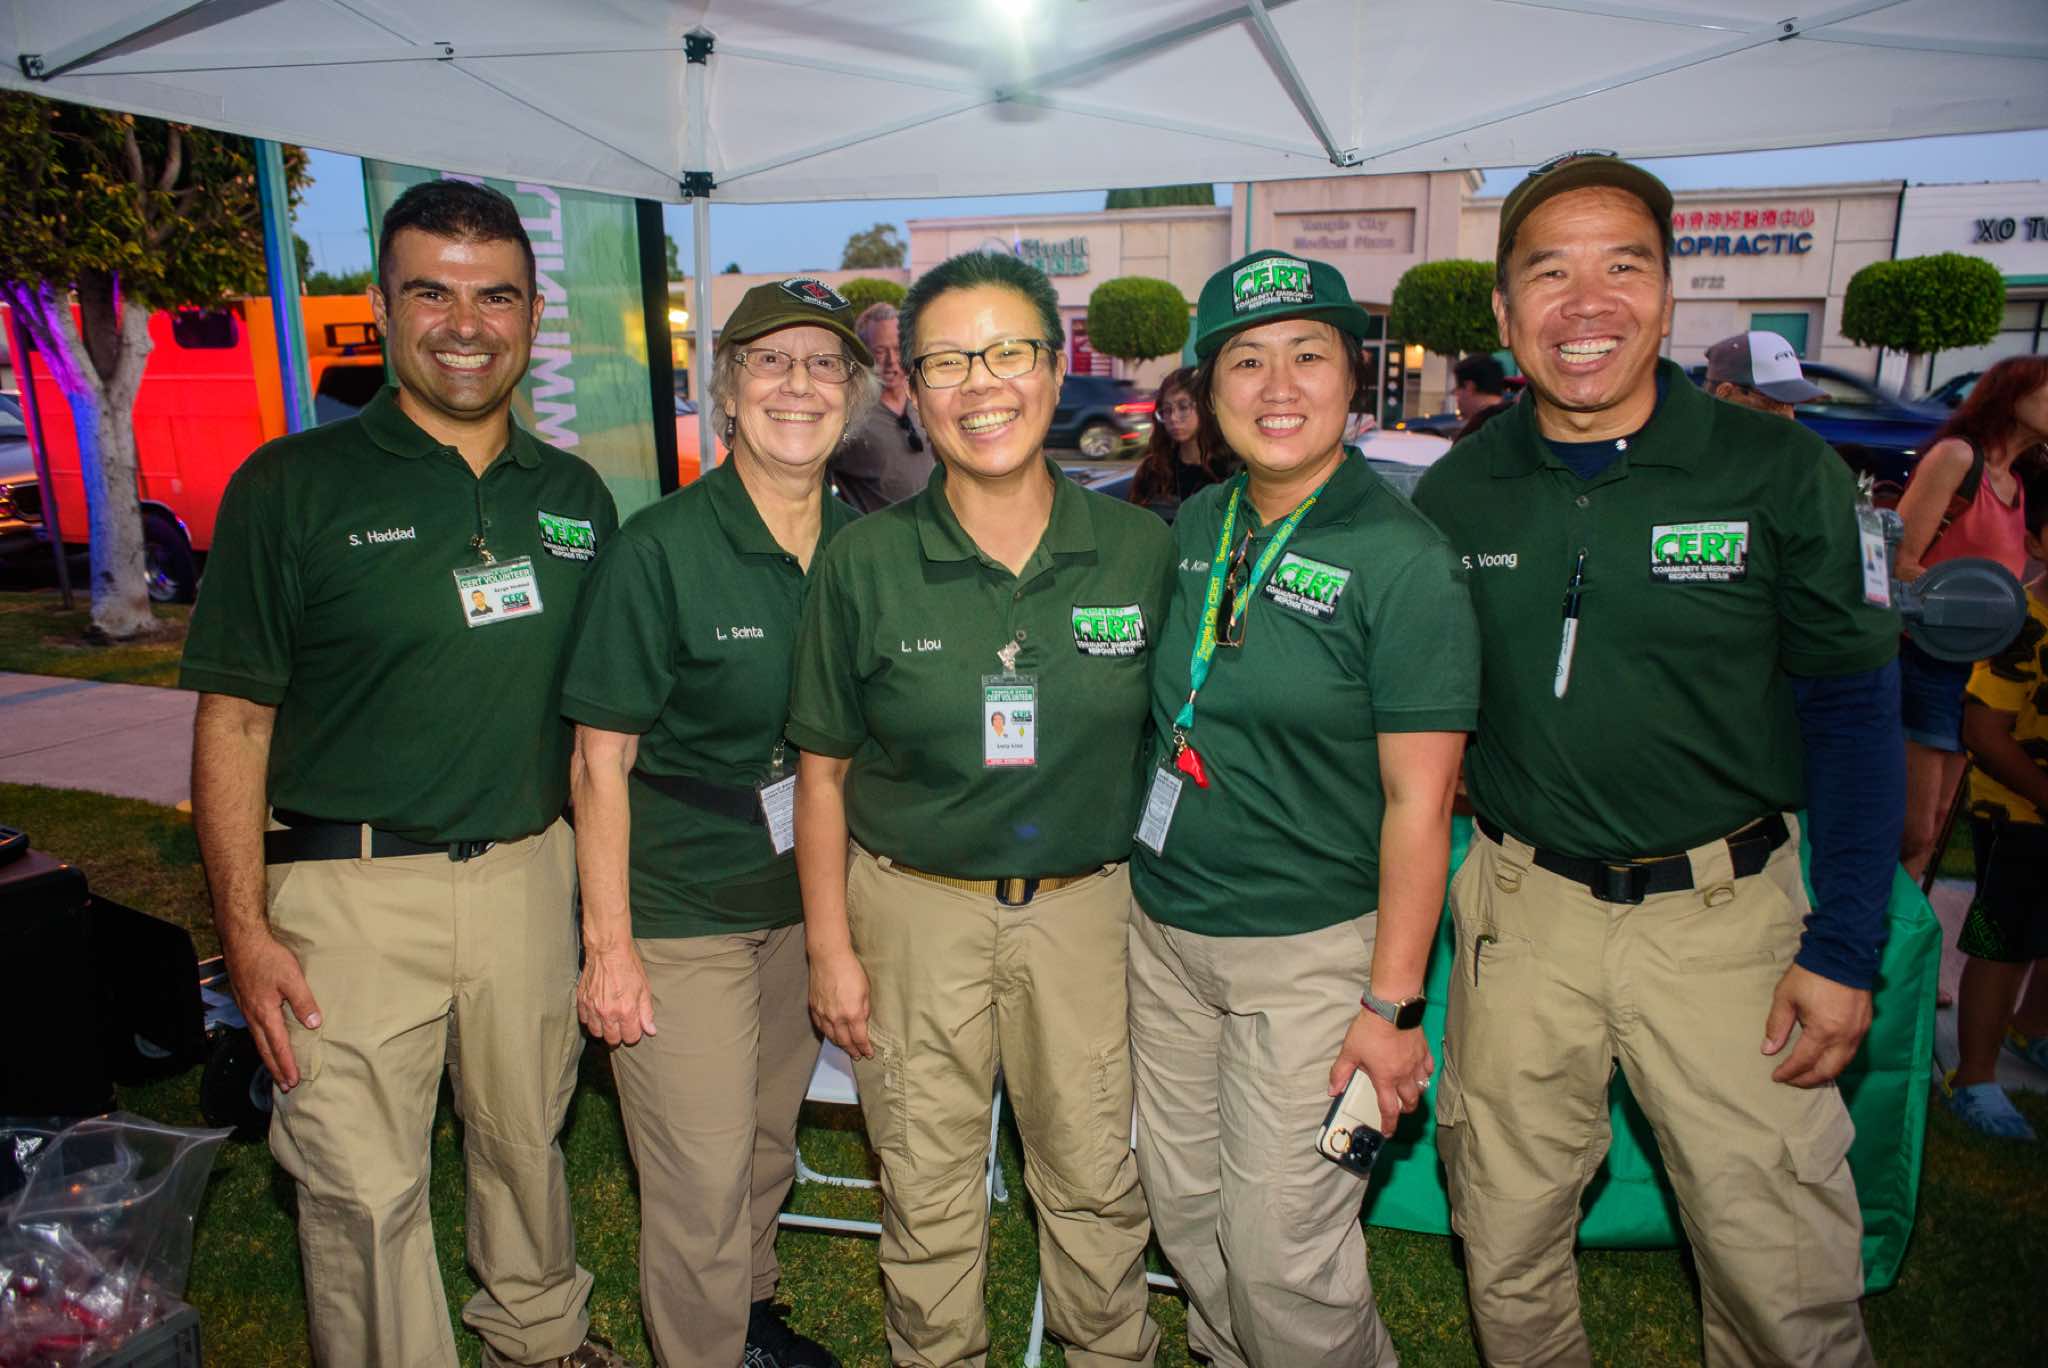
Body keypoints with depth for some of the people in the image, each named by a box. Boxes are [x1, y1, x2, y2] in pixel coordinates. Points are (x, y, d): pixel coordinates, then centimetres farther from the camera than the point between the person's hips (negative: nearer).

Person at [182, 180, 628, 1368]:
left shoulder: (576, 497, 7)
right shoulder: (291, 487, -5)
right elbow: (234, 718, -5)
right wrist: (245, 928, -10)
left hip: (531, 870, 4)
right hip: (352, 889, -3)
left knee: (528, 1139, 19)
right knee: (364, 1189, 4)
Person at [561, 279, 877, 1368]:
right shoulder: (660, 547, -15)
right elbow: (602, 760, -12)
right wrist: (608, 945, -14)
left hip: (806, 896, 5)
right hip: (680, 907, -5)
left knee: (769, 1142, 21)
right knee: (703, 1179, 3)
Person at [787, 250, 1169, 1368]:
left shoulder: (1140, 549, -6)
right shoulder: (863, 563, -8)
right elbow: (822, 769, -1)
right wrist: (830, 945, -1)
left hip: (1086, 902, 1)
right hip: (913, 904, 0)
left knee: (1096, 1179, 16)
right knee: (927, 1192, 15)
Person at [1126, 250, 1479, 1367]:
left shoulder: (1402, 559, -14)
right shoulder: (1192, 530, 4)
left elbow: (1417, 798, -14)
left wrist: (1392, 1002, -13)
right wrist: (1124, 890, 12)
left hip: (1309, 949, -6)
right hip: (1161, 928, 6)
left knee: (1282, 1251, 3)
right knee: (1181, 1208, 18)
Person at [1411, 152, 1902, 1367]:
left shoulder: (1780, 472, -8)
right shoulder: (1457, 492, -1)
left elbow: (1852, 707, -2)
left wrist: (1845, 946, -6)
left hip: (1724, 912, -1)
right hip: (1523, 907, 2)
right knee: (1507, 1241, 16)